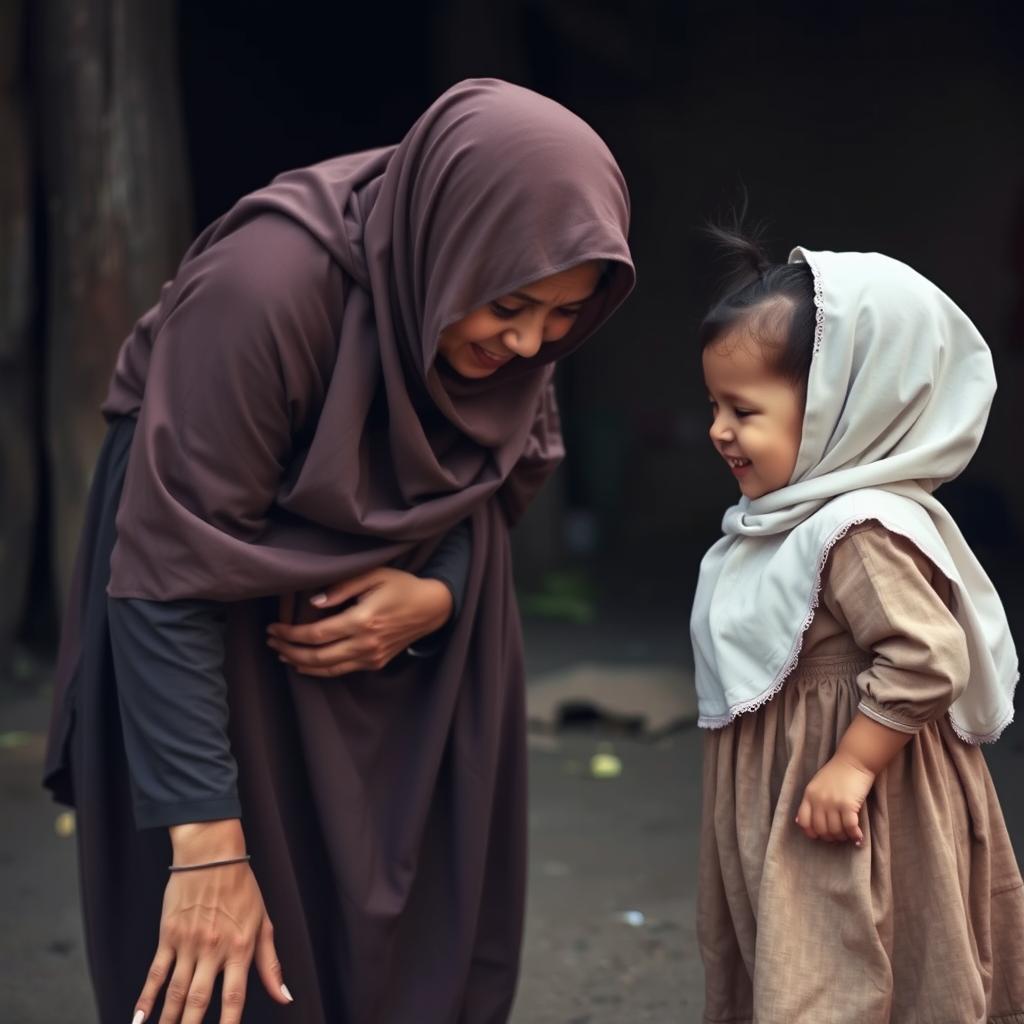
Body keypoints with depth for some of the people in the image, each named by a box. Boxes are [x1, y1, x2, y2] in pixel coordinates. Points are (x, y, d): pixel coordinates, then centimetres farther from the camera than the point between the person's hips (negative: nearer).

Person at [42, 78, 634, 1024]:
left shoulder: (510, 323, -14)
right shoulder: (265, 284, -33)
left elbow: (510, 476, 2)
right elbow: (168, 576, -31)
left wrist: (438, 593, -19)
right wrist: (206, 844, -33)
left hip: (408, 646, 5)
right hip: (225, 648, -5)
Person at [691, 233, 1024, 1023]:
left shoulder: (860, 534, -24)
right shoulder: (796, 518, 7)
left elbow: (928, 659, -29)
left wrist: (853, 764, -24)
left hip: (838, 823, -10)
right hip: (776, 809, 10)